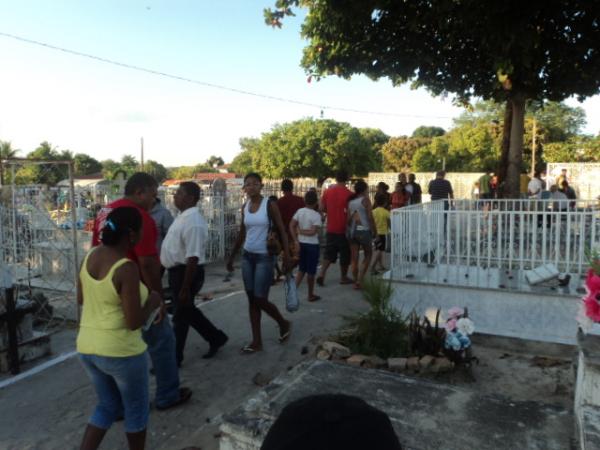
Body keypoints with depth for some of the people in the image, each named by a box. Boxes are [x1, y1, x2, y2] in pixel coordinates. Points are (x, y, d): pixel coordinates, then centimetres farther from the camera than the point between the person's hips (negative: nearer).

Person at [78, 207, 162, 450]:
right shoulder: (127, 269, -24)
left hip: (87, 347, 7)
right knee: (136, 409, 17)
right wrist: (152, 302, -4)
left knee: (108, 406, 25)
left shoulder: (91, 255, -1)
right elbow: (134, 322, -21)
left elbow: (81, 299, 12)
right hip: (121, 351, -7)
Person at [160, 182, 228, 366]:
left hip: (186, 273, -10)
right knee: (187, 311, 21)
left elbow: (193, 258, -27)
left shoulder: (193, 222, -24)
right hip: (177, 271, 10)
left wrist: (185, 288, -25)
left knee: (181, 316, 6)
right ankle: (216, 338, 38)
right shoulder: (183, 216, 8)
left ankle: (174, 358, 24)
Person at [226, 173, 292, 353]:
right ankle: (257, 341, 15)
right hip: (247, 257, 6)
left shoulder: (270, 205, -9)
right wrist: (231, 257, 17)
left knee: (260, 299, -5)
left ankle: (284, 324, 23)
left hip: (264, 257, -6)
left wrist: (287, 256, -16)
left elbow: (281, 231, -8)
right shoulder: (244, 208, 7)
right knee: (252, 300, 7)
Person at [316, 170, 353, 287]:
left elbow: (322, 209, 5)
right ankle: (344, 277, 20)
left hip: (331, 229, 4)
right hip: (344, 229, -4)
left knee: (329, 253, 11)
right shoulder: (348, 193, -13)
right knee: (345, 254, 10)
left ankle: (321, 274, -4)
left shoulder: (327, 191, 0)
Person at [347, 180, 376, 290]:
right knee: (368, 255, 11)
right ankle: (360, 279, 0)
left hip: (352, 231, 5)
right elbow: (370, 217, -9)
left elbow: (348, 218, 5)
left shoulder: (350, 201, 8)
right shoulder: (365, 200, -6)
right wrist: (374, 231, -1)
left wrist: (350, 228, 14)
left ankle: (356, 282, 13)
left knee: (354, 258, 8)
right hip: (364, 230, -4)